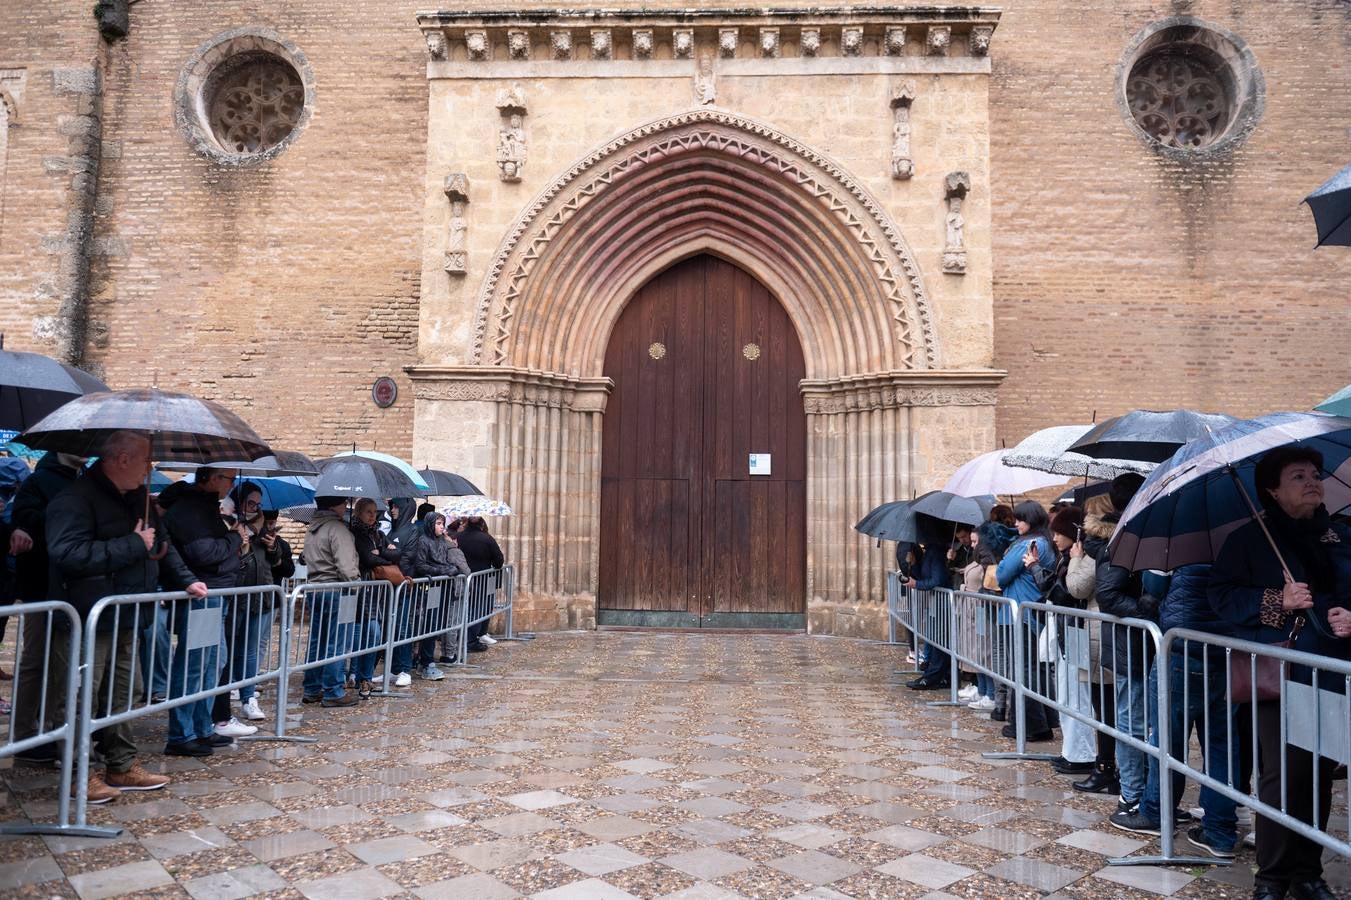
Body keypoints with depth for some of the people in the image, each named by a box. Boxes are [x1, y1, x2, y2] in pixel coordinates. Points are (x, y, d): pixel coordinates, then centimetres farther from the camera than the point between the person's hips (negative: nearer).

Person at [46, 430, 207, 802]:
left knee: (122, 696, 15)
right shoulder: (76, 499, -16)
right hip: (85, 622, -9)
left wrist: (185, 580, 12)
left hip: (125, 621, 9)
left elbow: (161, 546, 22)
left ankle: (123, 767, 25)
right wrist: (133, 545, -23)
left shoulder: (138, 498, 11)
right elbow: (69, 553, -28)